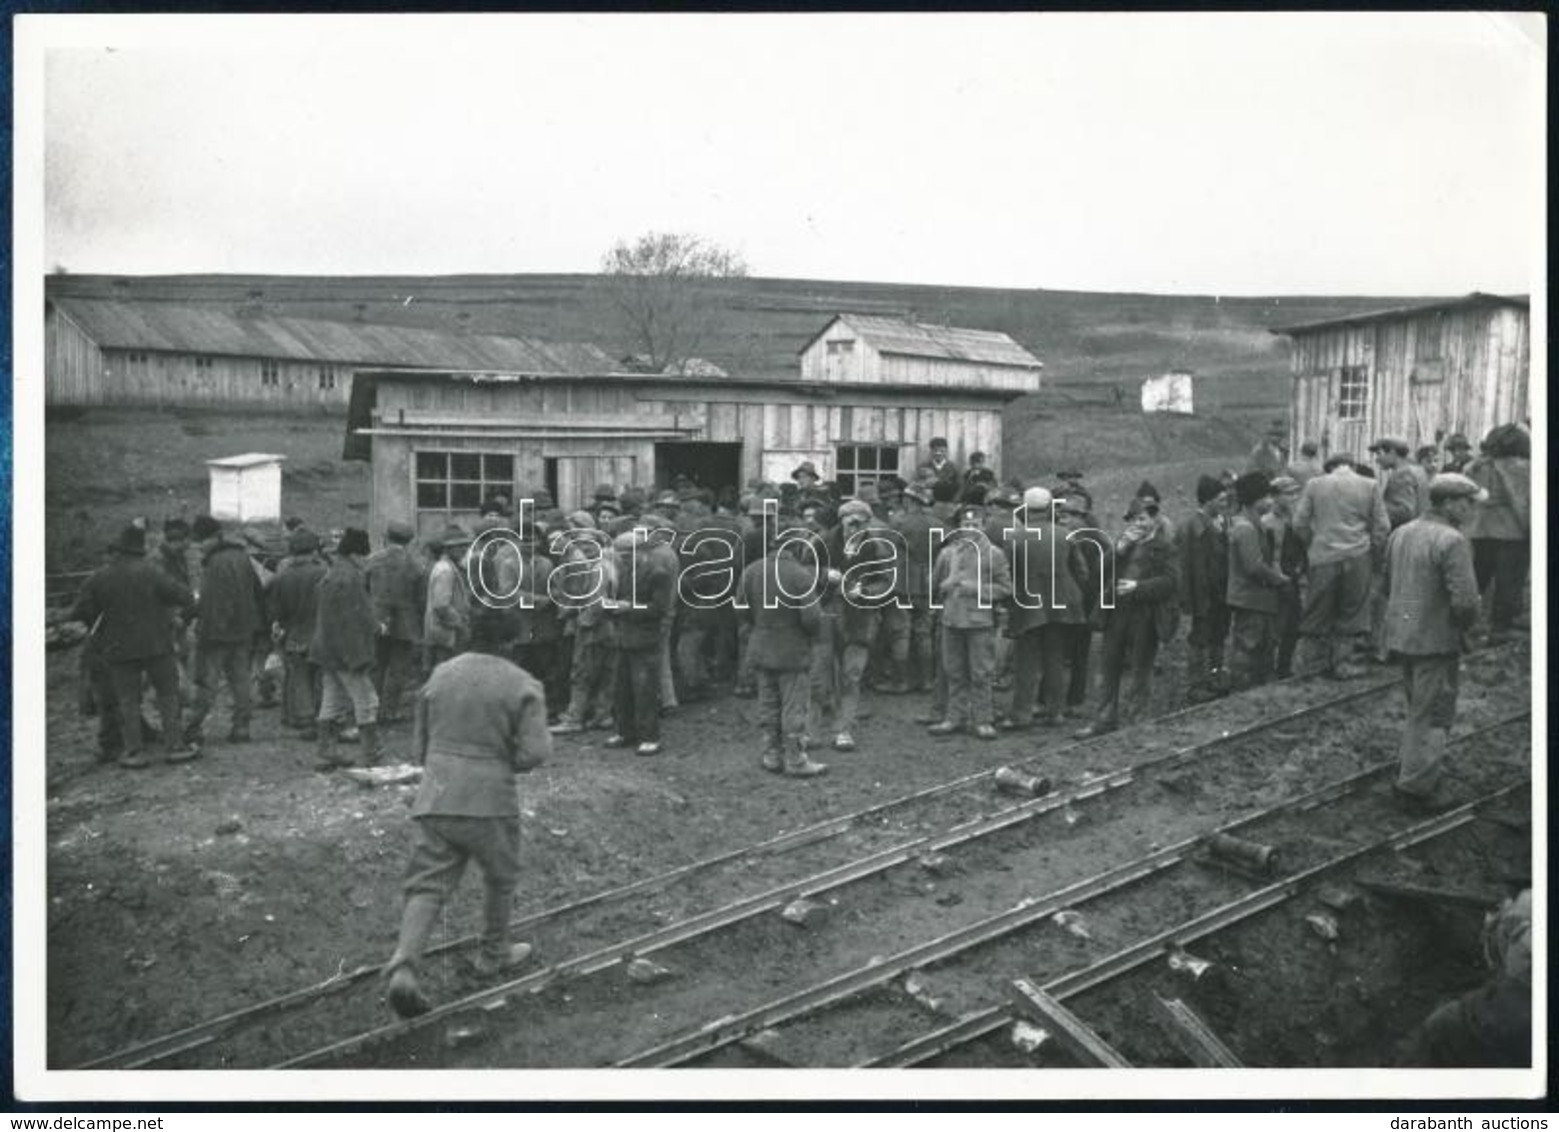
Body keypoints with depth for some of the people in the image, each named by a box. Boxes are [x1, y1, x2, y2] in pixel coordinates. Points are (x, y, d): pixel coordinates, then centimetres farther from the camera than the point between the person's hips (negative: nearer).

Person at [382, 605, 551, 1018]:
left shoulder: (438, 676, 6)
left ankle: (403, 966, -16)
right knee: (500, 877, 20)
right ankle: (494, 953, 36)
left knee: (427, 885, 4)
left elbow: (419, 745, 13)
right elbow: (535, 752, -13)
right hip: (490, 801, -3)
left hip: (435, 798, 3)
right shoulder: (523, 685, -7)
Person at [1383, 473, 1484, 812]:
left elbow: (1387, 586, 17)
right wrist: (1464, 625, -4)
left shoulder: (1401, 533, 7)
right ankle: (1417, 787, 8)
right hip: (1436, 640, -8)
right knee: (1434, 714, 4)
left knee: (1418, 708, 23)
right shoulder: (1452, 541, -19)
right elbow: (1465, 601, -23)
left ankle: (1425, 768, 37)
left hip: (1401, 635, 8)